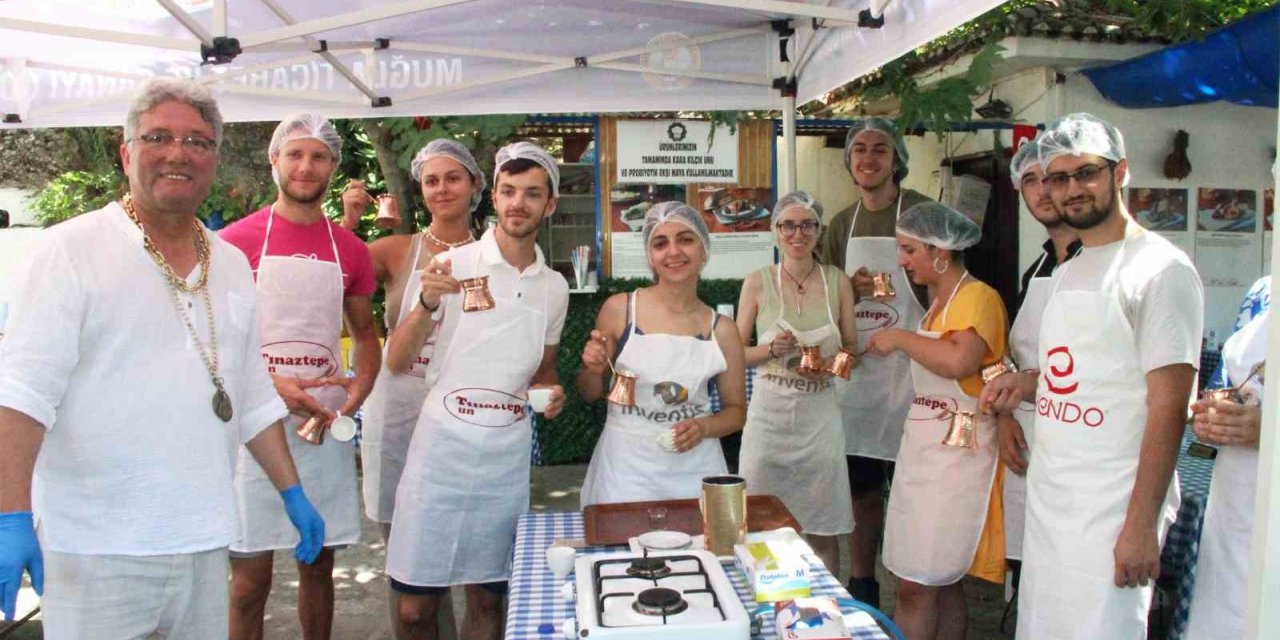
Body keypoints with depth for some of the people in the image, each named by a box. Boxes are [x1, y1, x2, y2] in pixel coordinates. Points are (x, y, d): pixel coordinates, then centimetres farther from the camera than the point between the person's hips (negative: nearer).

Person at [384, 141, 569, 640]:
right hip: (442, 448, -3)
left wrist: (550, 391, -2)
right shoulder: (452, 266, -4)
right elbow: (396, 362, -6)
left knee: (487, 600, 13)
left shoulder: (554, 288, 8)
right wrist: (428, 305, -24)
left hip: (509, 456, 3)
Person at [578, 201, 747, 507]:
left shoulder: (722, 331, -2)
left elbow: (736, 410, 9)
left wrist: (704, 427, -10)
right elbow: (590, 394, 6)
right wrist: (594, 369, -15)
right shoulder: (619, 309, -6)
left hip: (694, 468, 2)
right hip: (625, 466, -1)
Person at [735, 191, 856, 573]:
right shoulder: (757, 282, 0)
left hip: (820, 413, 1)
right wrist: (771, 349, -14)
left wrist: (832, 363, -9)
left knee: (824, 528, 7)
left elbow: (852, 348, 12)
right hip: (769, 411, -1)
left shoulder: (838, 282, 5)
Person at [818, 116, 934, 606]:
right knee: (861, 483, 12)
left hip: (907, 367, -5)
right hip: (855, 367, 5)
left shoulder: (921, 212, -3)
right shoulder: (841, 224, 13)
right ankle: (861, 586, 28)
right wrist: (852, 289, -5)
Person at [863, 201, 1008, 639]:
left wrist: (900, 338, -18)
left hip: (956, 453, -9)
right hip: (923, 448, 9)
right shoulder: (938, 299, 15)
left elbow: (961, 360, -29)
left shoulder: (978, 296, -12)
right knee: (941, 582, 16)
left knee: (917, 586, -5)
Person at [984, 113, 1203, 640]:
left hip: (1111, 511, -8)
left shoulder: (1160, 269, -11)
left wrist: (1141, 525, -19)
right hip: (1046, 498, 8)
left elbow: (1168, 404, -16)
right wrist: (1028, 381, 4)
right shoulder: (1067, 273, 14)